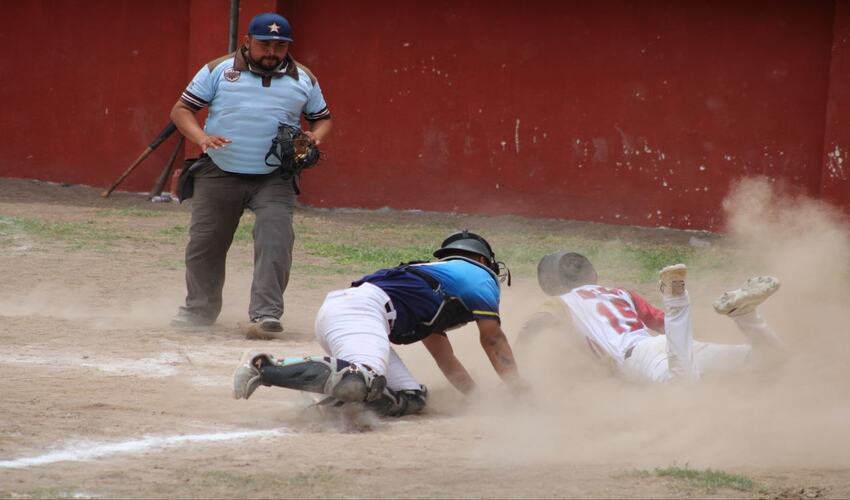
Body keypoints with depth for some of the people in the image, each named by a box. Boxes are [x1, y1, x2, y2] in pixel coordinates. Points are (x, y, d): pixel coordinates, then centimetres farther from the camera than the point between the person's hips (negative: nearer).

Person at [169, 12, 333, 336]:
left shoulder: (303, 80, 6)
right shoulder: (218, 70, -1)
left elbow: (322, 118, 18)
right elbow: (181, 109, -1)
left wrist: (314, 138, -7)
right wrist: (201, 138, -20)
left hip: (274, 179, 0)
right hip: (218, 175, 0)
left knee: (275, 242, -19)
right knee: (204, 243, 9)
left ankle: (265, 314, -21)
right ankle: (199, 309, 28)